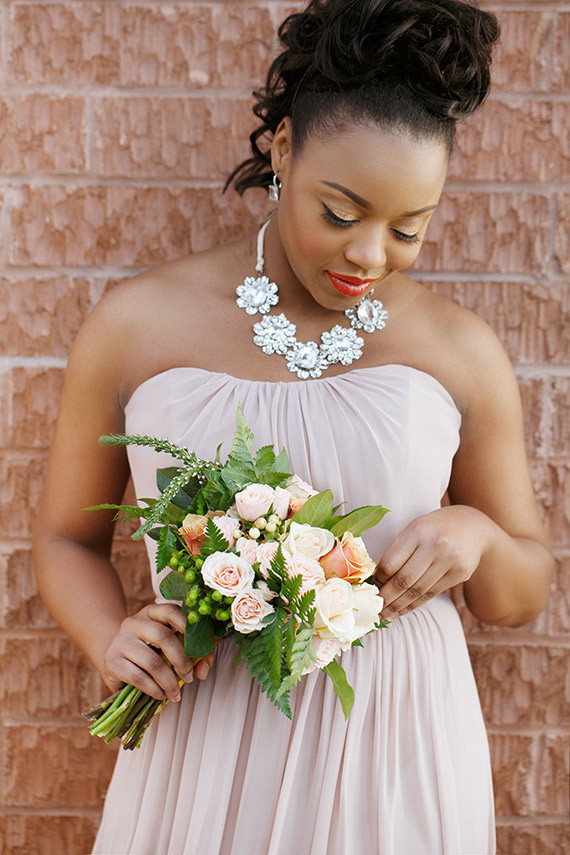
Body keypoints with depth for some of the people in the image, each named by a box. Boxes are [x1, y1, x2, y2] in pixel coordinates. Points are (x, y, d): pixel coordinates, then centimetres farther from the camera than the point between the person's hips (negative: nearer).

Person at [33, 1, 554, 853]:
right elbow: (68, 538, 7)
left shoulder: (460, 351, -3)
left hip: (395, 747, 1)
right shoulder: (136, 327, -6)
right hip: (203, 745, 0)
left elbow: (526, 592, 8)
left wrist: (477, 535, -14)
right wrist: (112, 641, -13)